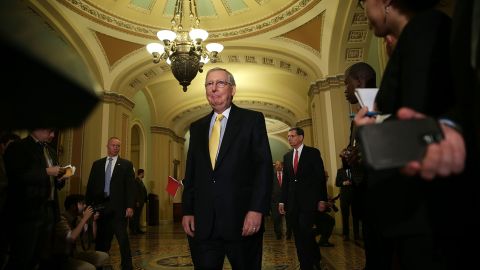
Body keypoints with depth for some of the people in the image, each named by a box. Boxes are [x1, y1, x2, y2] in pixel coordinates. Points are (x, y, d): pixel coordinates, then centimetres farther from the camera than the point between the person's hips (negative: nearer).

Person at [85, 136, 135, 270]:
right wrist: (88, 204, 3)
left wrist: (130, 206, -10)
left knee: (122, 238, -1)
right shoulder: (97, 164, 13)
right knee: (101, 237, 11)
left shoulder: (126, 164, 4)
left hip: (118, 207, -3)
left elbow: (130, 186, -2)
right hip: (101, 205, 3)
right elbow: (90, 185, 11)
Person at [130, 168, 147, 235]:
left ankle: (137, 229, 16)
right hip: (137, 202, -9)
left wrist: (145, 200, 13)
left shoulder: (141, 181, 16)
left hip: (141, 201, 9)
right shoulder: (136, 181, -14)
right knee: (135, 216, -5)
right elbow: (136, 192, -19)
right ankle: (132, 230, -1)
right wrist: (137, 201, -21)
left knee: (138, 216, 11)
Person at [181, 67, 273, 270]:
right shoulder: (197, 127, 14)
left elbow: (264, 167, -6)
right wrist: (187, 211, 5)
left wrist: (257, 209, -15)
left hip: (242, 220, -3)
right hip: (202, 223, 4)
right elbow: (190, 173, 14)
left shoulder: (252, 120, 1)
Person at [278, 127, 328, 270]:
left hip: (308, 200, -5)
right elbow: (285, 180, 14)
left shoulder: (313, 153, 0)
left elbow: (321, 177, -3)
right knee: (298, 235, 7)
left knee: (305, 231, -12)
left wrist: (322, 199, -8)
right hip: (293, 201, 5)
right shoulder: (287, 156, 13)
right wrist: (282, 201, 9)